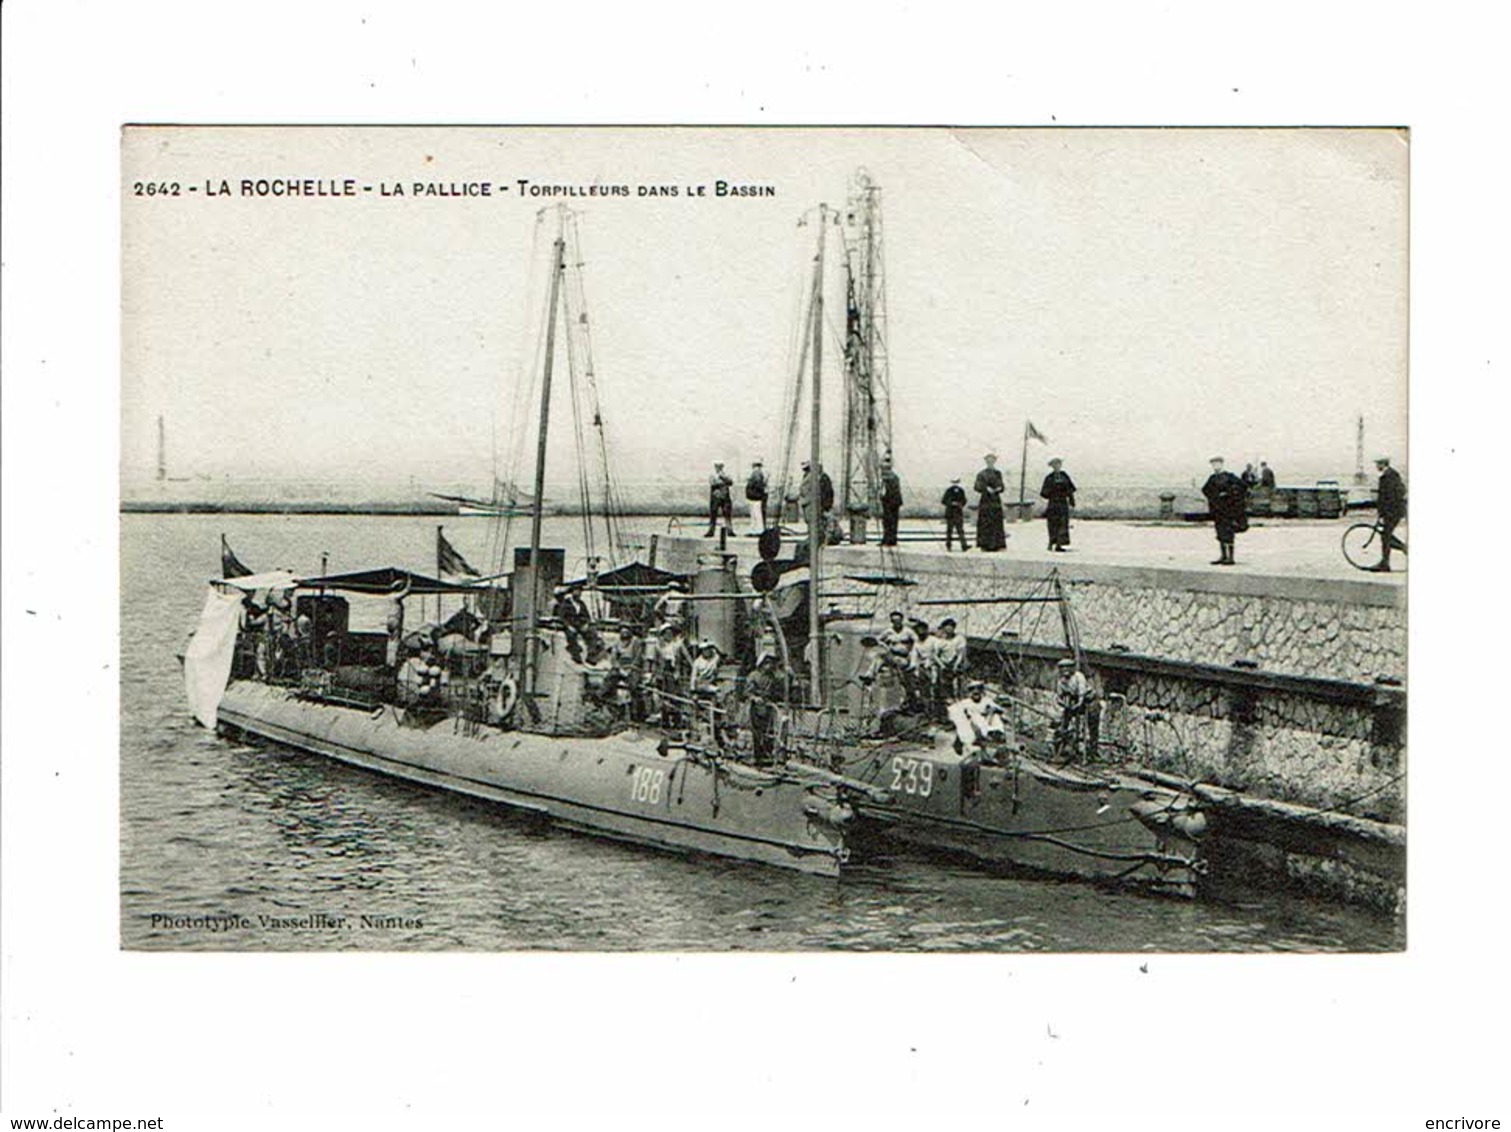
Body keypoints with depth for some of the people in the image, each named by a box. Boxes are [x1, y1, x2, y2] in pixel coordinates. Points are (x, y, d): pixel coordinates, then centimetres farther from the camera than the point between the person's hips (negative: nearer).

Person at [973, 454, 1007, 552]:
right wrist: (986, 489, -22)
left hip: (996, 501, 4)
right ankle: (984, 544, -5)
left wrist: (999, 488, -9)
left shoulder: (998, 473, 14)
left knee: (997, 523, -1)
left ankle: (997, 545, -1)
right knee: (985, 523, -7)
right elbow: (977, 487, -6)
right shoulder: (981, 474, 2)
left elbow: (1002, 486, 14)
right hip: (985, 501, -3)